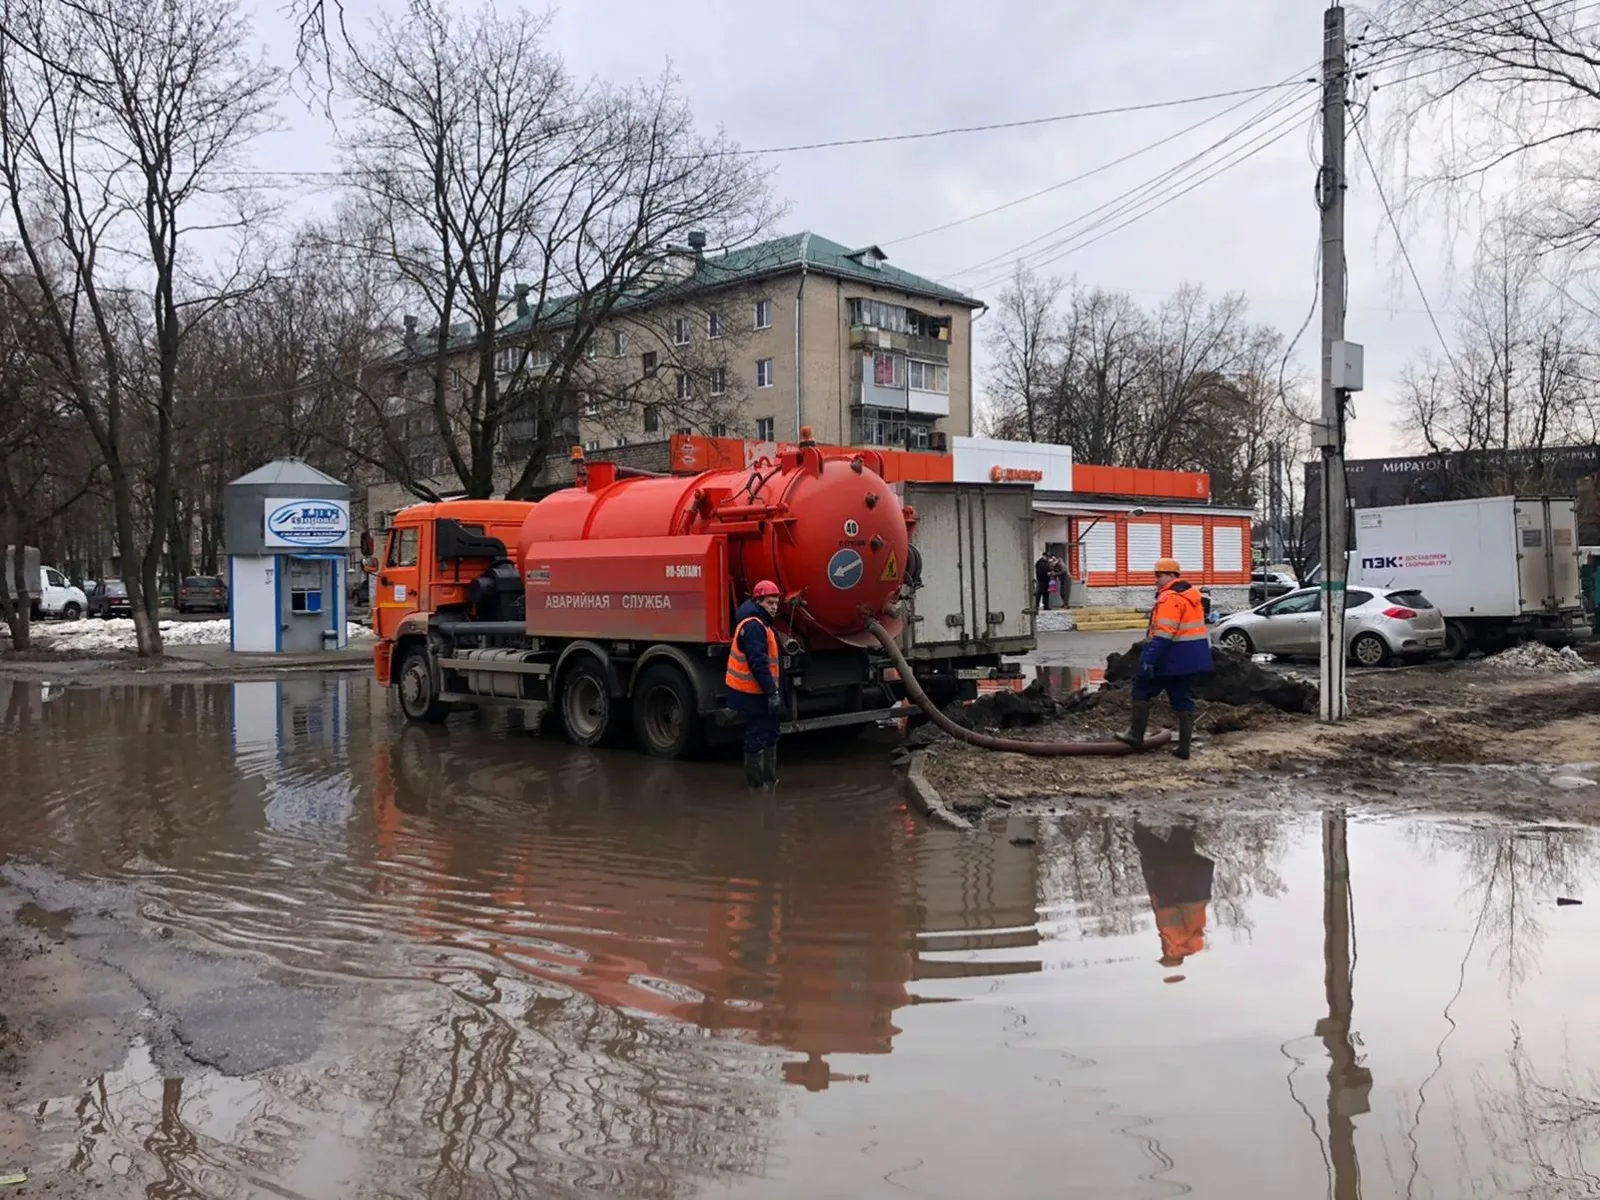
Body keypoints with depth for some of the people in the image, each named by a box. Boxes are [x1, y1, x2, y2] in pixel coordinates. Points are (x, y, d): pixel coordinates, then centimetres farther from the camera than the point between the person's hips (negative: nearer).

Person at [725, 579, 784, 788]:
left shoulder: (761, 624, 15)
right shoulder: (753, 626, -19)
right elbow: (758, 663, -26)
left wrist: (774, 690, 22)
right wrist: (772, 692, -26)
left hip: (762, 692, 11)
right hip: (755, 694, -11)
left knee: (770, 736, 19)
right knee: (757, 739, -4)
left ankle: (770, 780, 29)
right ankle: (758, 785, 4)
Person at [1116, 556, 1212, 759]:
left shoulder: (1170, 598, -17)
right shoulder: (1191, 594, 14)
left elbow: (1163, 634, -25)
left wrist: (1149, 660, -26)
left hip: (1172, 658, -9)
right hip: (1191, 658, 9)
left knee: (1142, 691, 6)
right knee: (1184, 700, 10)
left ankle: (1136, 735, 9)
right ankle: (1184, 747, 8)